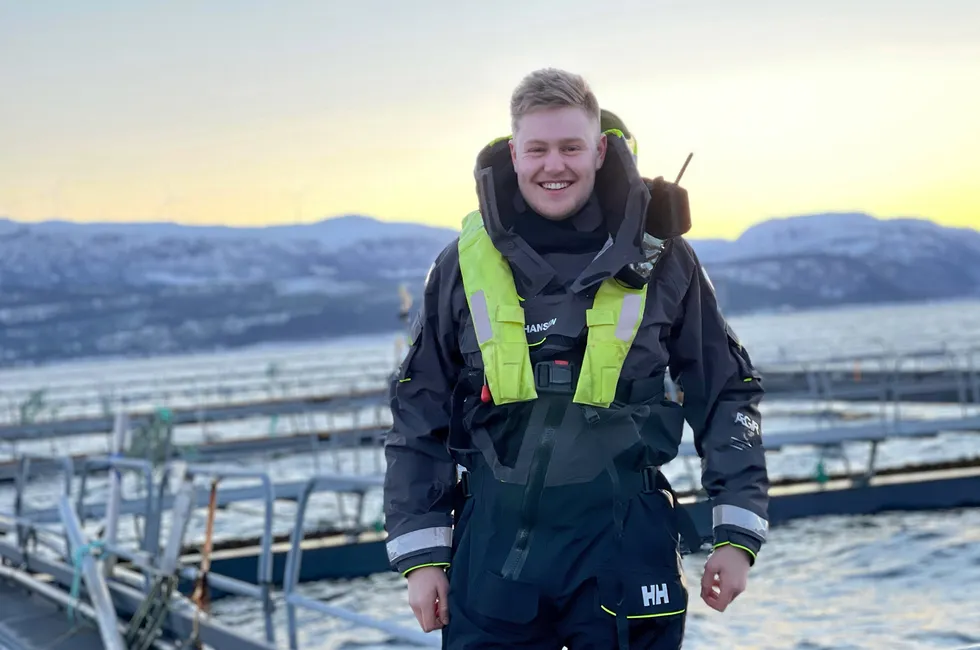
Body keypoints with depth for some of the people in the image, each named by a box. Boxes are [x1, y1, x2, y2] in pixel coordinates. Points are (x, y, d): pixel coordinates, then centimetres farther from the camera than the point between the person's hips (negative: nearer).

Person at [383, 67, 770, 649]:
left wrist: (737, 534, 3)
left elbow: (728, 395, 8)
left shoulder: (660, 261, 1)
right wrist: (421, 555, 4)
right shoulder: (466, 264, 3)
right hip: (496, 549, 1)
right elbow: (419, 417, 8)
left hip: (625, 547, -1)